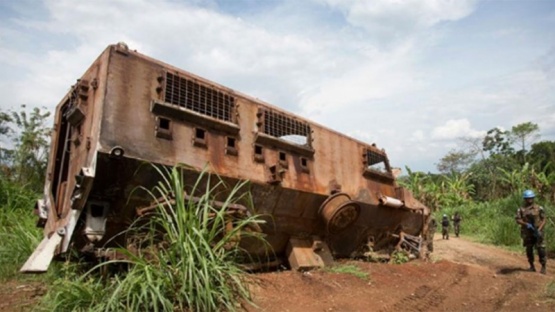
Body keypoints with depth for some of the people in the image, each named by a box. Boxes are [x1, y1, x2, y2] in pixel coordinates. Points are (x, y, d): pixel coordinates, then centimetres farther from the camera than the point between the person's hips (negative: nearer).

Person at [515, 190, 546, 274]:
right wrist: (526, 224, -20)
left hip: (537, 232, -1)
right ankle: (532, 266, 19)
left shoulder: (539, 208, 3)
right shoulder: (521, 209, 5)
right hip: (527, 233, 1)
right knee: (529, 250, 7)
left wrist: (539, 229, -13)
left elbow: (543, 220, -1)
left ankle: (543, 267, 4)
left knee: (541, 249, -6)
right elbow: (518, 220, -3)